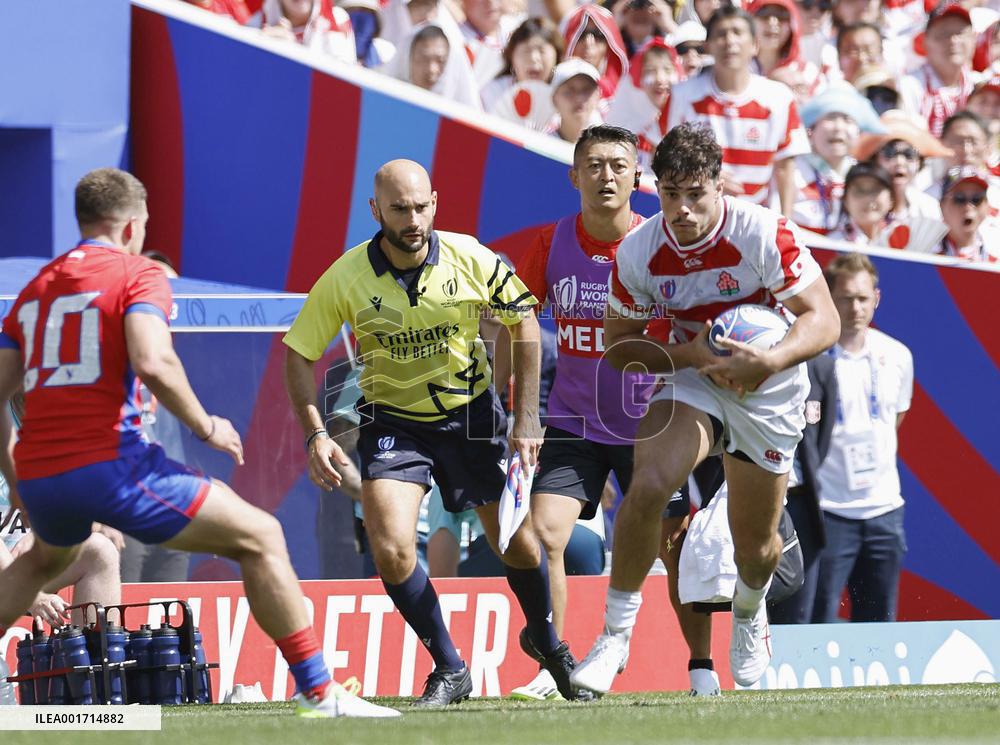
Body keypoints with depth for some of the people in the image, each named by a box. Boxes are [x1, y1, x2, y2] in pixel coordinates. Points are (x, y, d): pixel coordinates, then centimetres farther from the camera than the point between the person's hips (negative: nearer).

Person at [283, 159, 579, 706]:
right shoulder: (346, 278, -18)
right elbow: (299, 354, -6)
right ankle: (449, 670, 1)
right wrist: (316, 433, -18)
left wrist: (527, 418, -3)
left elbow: (524, 322, -1)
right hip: (392, 421, -1)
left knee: (519, 543, 4)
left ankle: (548, 644, 35)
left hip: (473, 413, 1)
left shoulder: (471, 260, -16)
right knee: (391, 550, -19)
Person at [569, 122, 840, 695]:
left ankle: (750, 612, 47)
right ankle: (616, 635, -14)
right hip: (691, 382, 1)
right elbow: (620, 343, -3)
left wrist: (770, 361, -40)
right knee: (648, 486, -27)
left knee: (756, 545, 8)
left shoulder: (765, 233, -23)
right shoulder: (638, 253, -15)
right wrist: (690, 354, -22)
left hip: (769, 395, -1)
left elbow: (824, 320, -21)